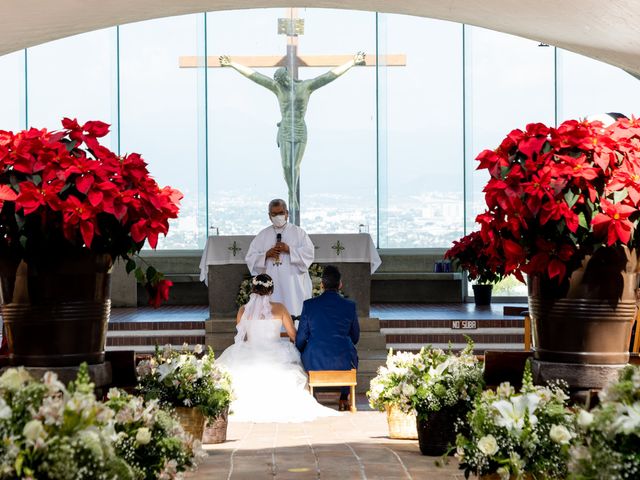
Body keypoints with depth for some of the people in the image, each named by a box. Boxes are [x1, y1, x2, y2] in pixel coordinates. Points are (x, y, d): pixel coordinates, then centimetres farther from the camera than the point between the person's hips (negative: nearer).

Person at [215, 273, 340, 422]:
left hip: (249, 357, 1)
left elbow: (240, 339, 11)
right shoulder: (279, 308, -4)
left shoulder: (243, 310, 0)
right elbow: (294, 335, 1)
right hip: (276, 357, -1)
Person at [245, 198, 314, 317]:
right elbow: (250, 258, 8)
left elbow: (309, 252, -2)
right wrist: (266, 254, -9)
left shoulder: (298, 232, 9)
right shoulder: (263, 235, 14)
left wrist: (289, 249, -13)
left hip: (294, 284, -1)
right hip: (272, 285, 2)